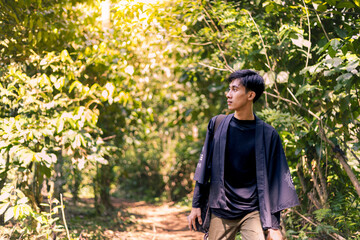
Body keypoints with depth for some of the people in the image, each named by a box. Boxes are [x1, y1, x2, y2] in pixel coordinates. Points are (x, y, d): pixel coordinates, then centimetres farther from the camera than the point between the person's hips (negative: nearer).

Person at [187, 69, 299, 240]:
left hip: (253, 213, -2)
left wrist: (273, 225, -6)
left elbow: (273, 181, -2)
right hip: (220, 213, 2)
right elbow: (204, 166, 8)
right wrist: (196, 205, 6)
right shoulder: (217, 125, 3)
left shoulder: (267, 134, -4)